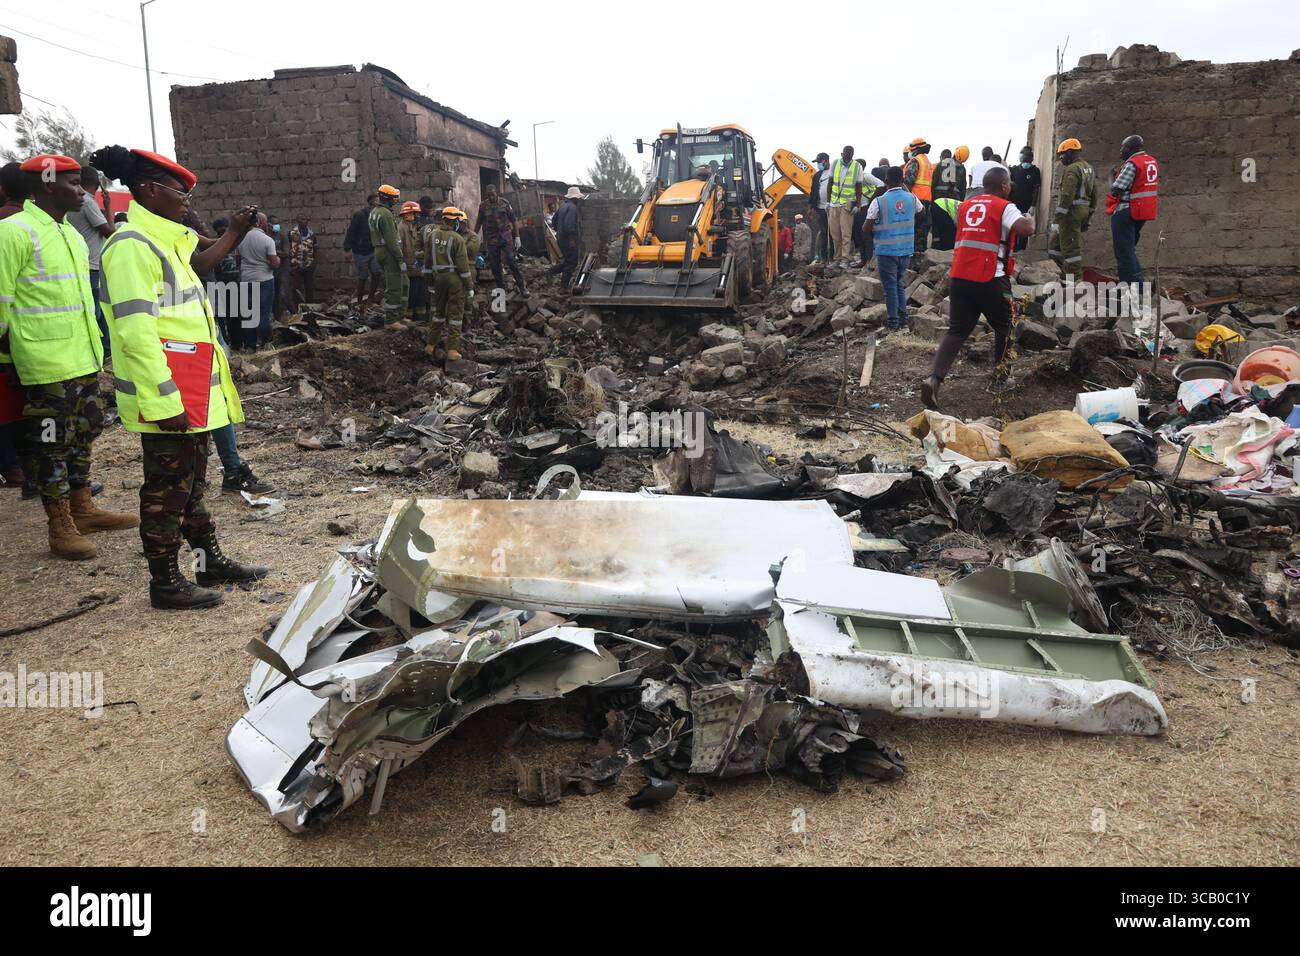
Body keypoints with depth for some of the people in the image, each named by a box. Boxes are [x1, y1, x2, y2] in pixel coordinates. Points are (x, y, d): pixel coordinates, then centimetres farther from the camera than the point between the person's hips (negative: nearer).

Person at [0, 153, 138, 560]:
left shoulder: (70, 233, 17)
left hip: (84, 359, 8)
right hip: (48, 363, -8)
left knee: (83, 436, 16)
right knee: (53, 444, 0)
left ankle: (83, 510, 29)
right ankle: (61, 527, 9)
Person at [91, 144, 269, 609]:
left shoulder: (163, 240, 14)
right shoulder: (131, 245, -16)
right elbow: (136, 332, -22)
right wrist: (164, 401, -24)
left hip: (193, 391, 10)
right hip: (167, 395, -10)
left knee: (191, 482, 18)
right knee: (168, 488, 1)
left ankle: (210, 561, 30)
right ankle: (165, 583, 13)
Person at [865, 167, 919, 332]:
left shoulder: (879, 201, -13)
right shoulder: (912, 198, 0)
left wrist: (874, 233, 11)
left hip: (886, 251, -4)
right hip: (906, 250, 4)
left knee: (890, 287, 3)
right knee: (901, 285, 18)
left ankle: (893, 323, 5)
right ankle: (903, 318, 20)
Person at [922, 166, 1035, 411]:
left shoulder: (965, 206, 15)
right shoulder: (1005, 207, -3)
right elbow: (1027, 229, -17)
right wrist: (1030, 217, 3)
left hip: (959, 276, 4)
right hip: (991, 280, -4)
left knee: (957, 330, 2)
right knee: (1003, 327, 18)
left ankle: (935, 378, -20)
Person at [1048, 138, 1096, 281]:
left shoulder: (1072, 169, -13)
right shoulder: (1089, 169, 18)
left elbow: (1066, 196, -20)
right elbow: (1094, 195, 20)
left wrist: (1057, 217, -20)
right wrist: (1088, 216, 24)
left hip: (1071, 212, -10)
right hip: (1083, 211, 10)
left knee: (1070, 247, -6)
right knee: (1054, 242, 16)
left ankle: (1074, 280, -3)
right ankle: (1071, 272, 17)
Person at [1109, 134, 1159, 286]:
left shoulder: (1132, 164, -16)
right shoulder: (1153, 162, 12)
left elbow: (1116, 189, -18)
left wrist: (1111, 178, 2)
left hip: (1126, 212, -9)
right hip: (1145, 211, 9)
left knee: (1124, 251, -3)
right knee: (1130, 248, 20)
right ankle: (1140, 280, 18)